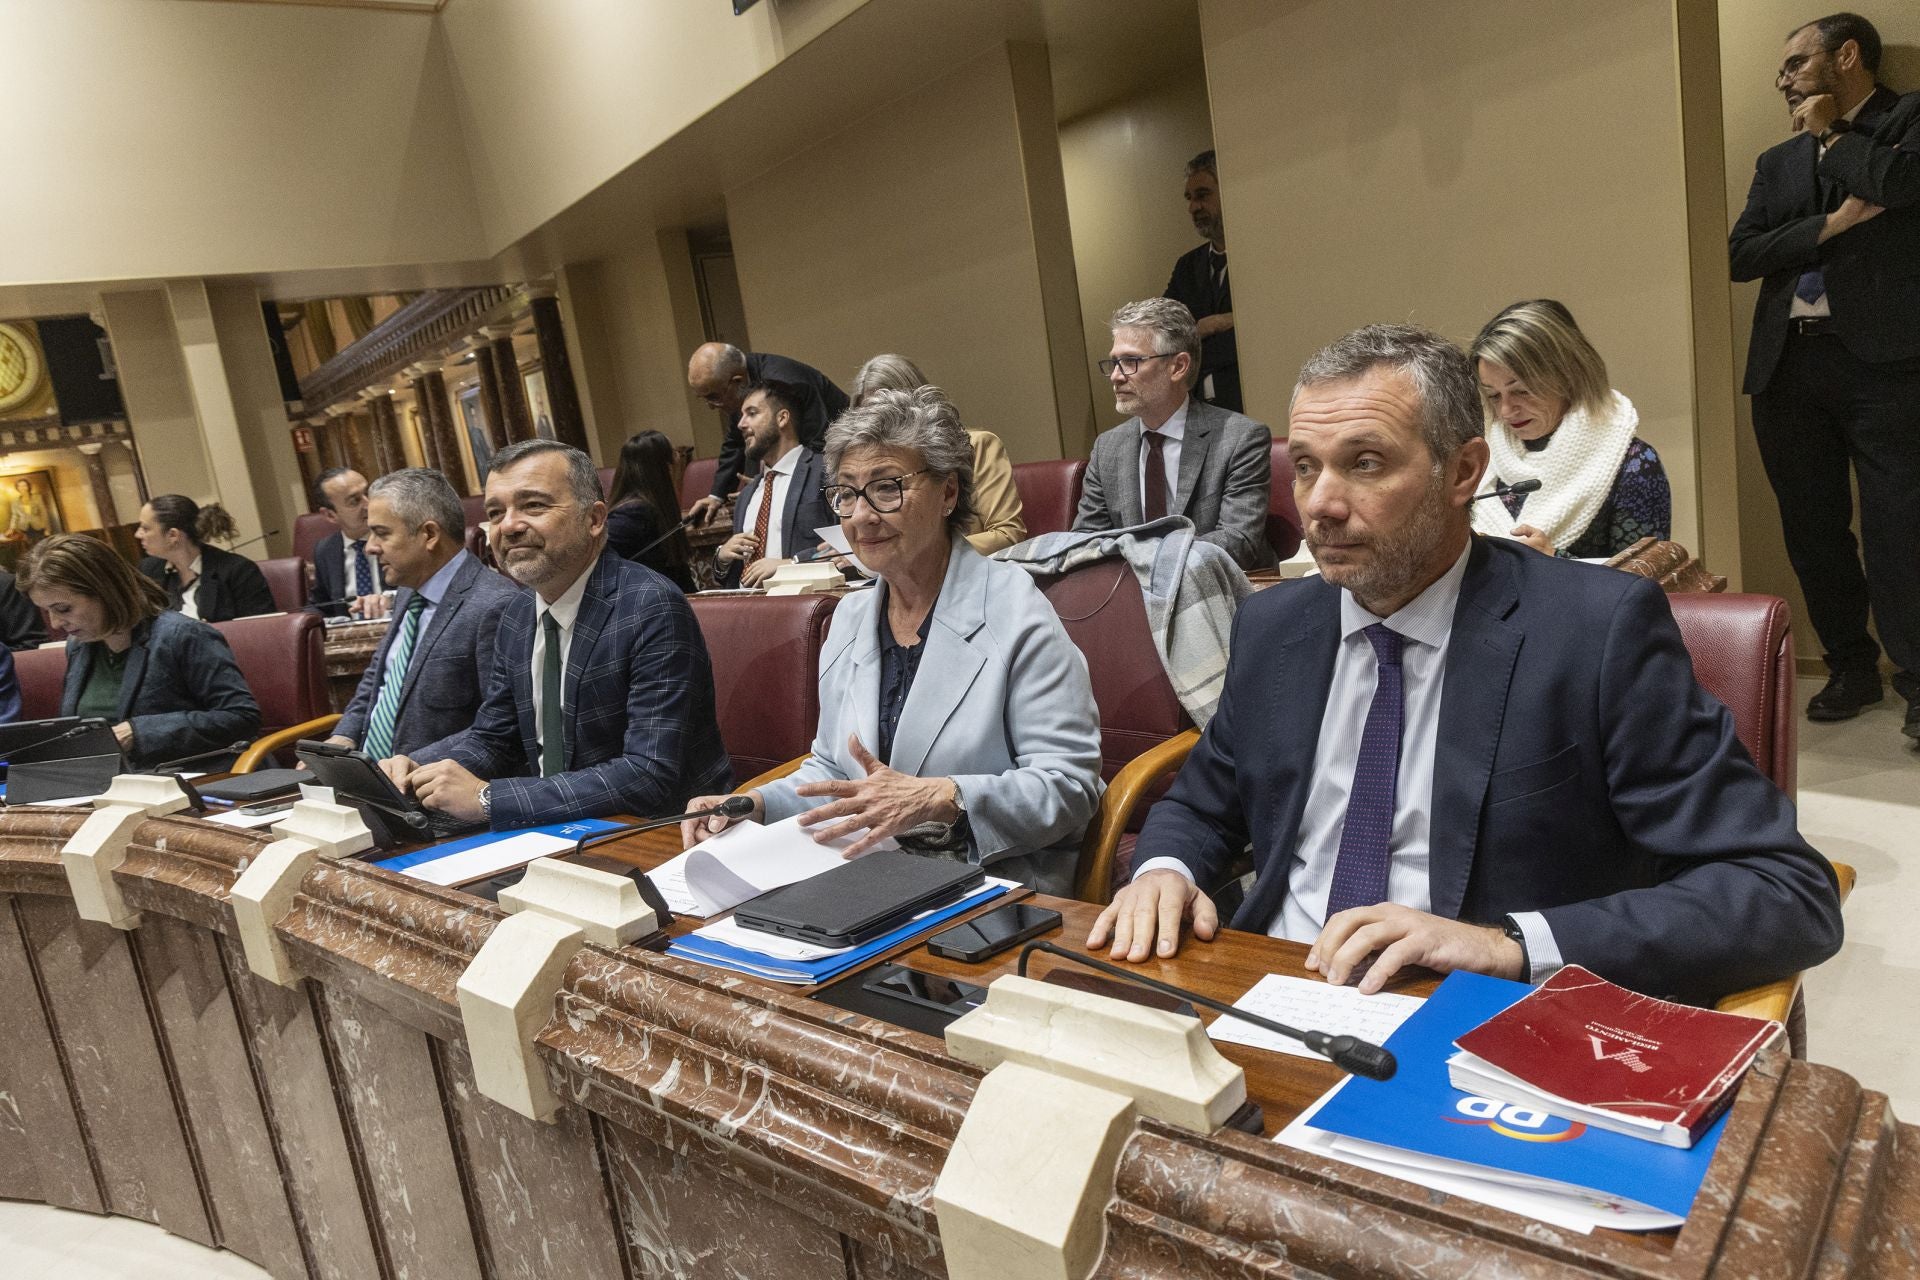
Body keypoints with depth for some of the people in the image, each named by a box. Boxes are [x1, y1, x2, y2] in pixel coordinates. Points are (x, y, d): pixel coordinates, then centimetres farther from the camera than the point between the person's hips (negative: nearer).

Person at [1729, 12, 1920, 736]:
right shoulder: (1778, 161, 20)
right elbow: (1741, 255, 8)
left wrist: (1829, 132, 1)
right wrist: (1833, 223, -6)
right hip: (1789, 364, 5)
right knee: (1813, 531, 8)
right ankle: (1850, 667, 19)